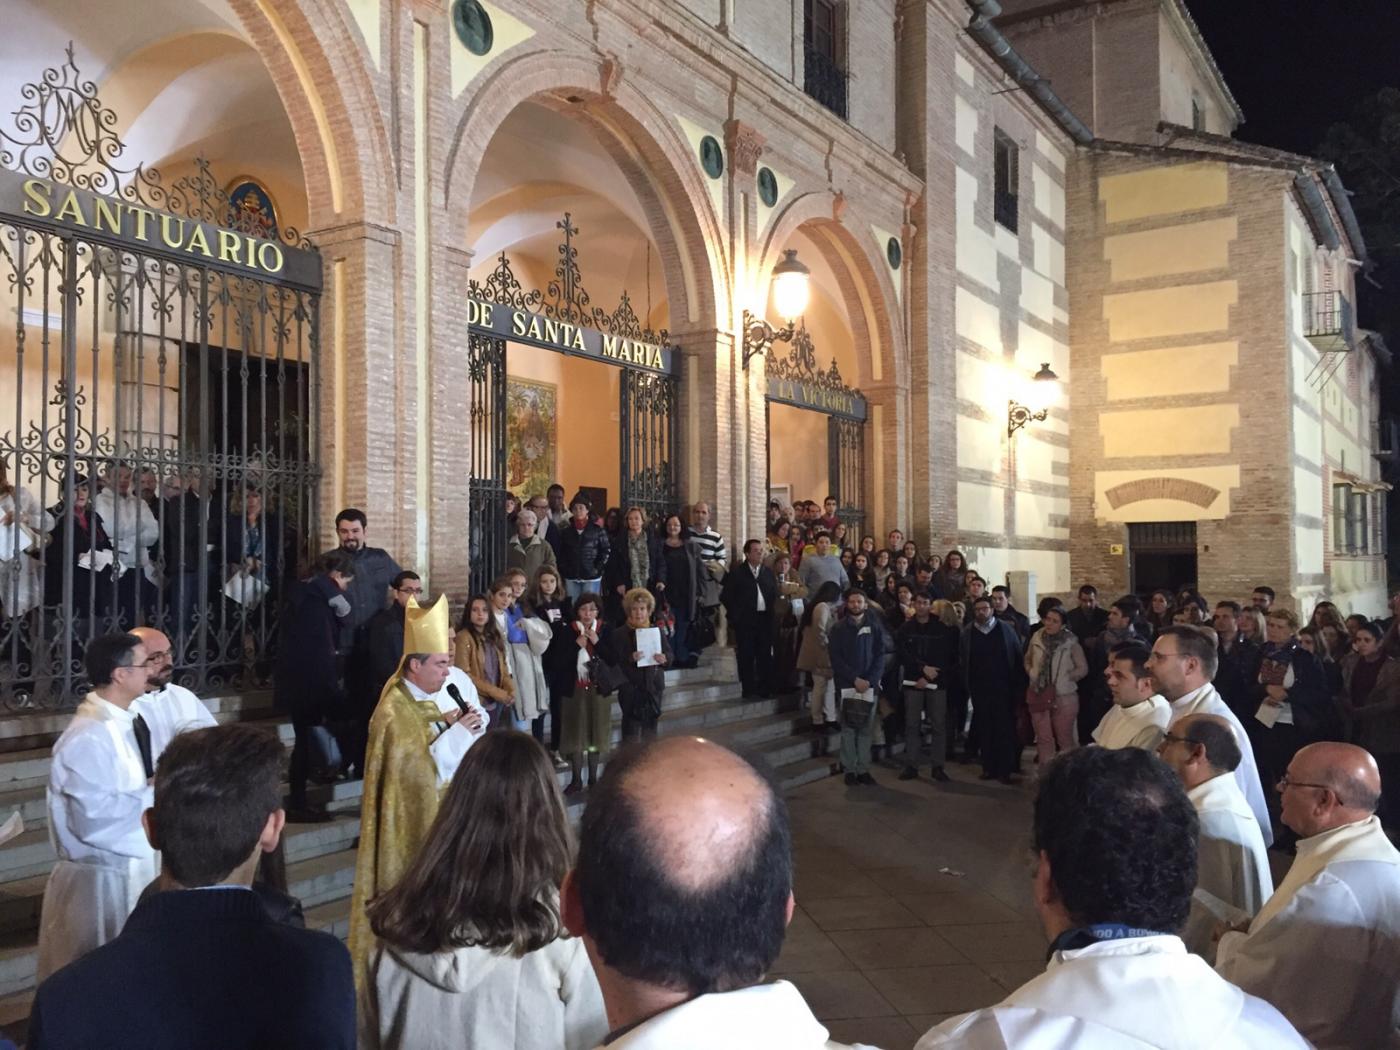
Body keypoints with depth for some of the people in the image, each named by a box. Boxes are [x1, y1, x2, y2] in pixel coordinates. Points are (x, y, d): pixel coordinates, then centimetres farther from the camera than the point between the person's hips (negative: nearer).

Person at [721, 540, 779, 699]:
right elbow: (725, 597, -1)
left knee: (765, 654, 5)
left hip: (765, 619, 4)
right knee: (746, 656, -1)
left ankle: (765, 688, 13)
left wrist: (772, 612, -1)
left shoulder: (768, 572, 13)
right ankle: (748, 690, 6)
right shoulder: (737, 573, 0)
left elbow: (775, 595, 13)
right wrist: (735, 615, -5)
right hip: (745, 620, -3)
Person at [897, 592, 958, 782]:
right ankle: (910, 765, 9)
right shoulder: (905, 629, 5)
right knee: (911, 725, 3)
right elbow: (903, 655, -3)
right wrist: (923, 668, -15)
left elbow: (947, 658, -1)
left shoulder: (943, 629, 1)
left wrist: (929, 677, -8)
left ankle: (937, 767, 7)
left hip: (936, 683, -1)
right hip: (912, 682, 1)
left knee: (939, 725, -1)